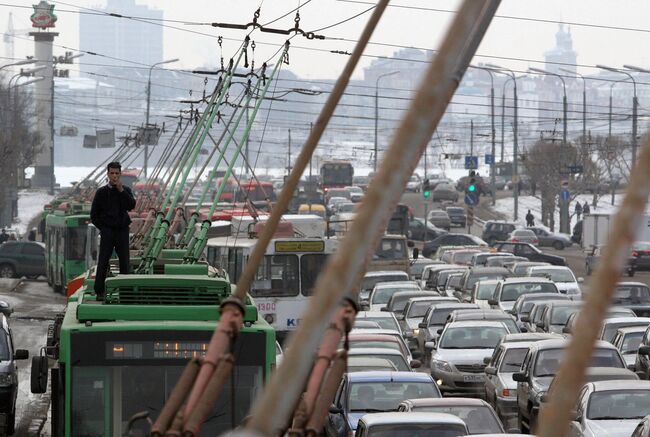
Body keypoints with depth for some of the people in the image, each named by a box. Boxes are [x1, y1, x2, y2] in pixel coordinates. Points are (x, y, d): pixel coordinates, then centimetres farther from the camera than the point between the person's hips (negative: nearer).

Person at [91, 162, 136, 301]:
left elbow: (131, 206, -12)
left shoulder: (126, 190, 6)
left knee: (124, 262, 3)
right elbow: (94, 214, 5)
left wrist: (121, 190, -15)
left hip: (122, 231, 2)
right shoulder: (101, 192, 1)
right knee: (103, 262, -4)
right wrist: (102, 228, -2)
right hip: (107, 232, -2)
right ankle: (99, 292, -2)